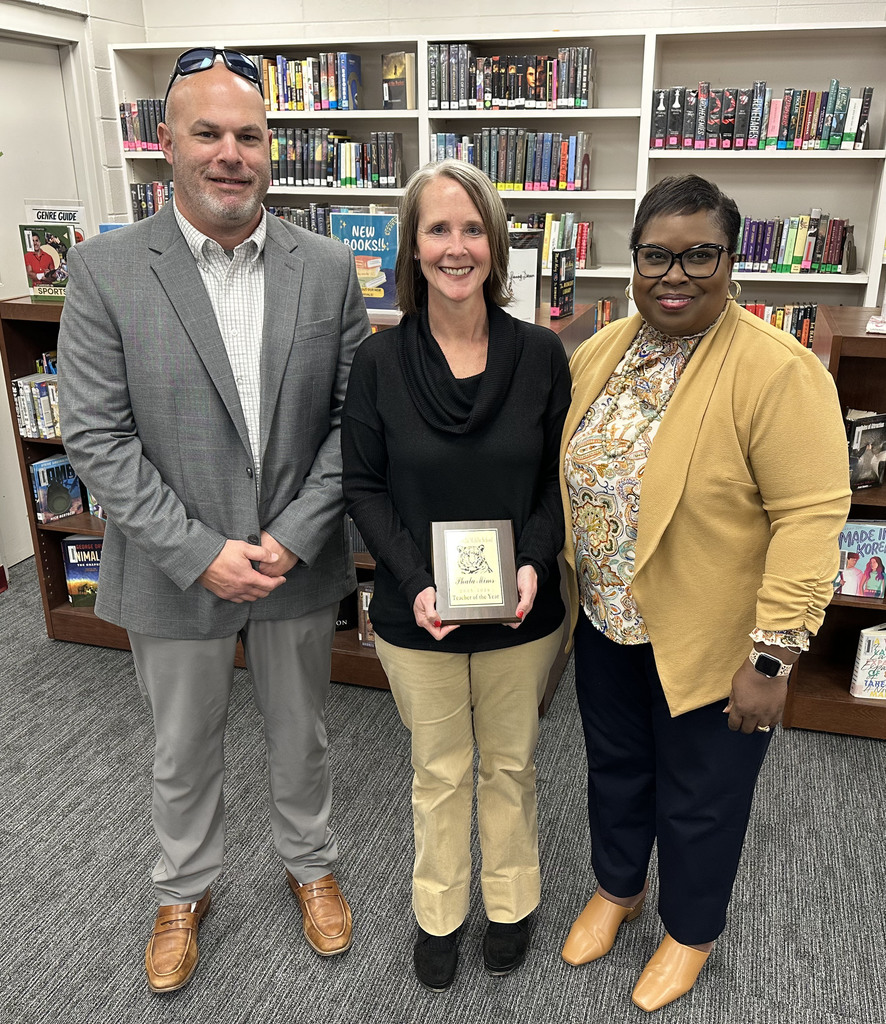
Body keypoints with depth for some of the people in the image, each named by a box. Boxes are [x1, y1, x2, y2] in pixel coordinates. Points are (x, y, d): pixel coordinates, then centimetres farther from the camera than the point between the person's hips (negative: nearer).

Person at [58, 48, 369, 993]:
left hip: (298, 563, 2)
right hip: (174, 570, -1)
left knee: (299, 735, 22)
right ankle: (182, 891, 47)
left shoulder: (328, 269, -5)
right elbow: (96, 438, -12)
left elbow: (352, 418, -4)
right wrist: (201, 553, -17)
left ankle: (310, 865, 48)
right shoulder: (104, 271, -10)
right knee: (184, 752, 20)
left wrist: (292, 536, -13)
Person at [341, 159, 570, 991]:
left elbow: (559, 479, -1)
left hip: (521, 612, 1)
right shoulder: (380, 361, -9)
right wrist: (414, 581, -18)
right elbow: (363, 485, -5)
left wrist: (534, 563, -18)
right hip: (416, 614, 0)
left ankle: (510, 900, 46)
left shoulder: (540, 355, -8)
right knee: (439, 771, 18)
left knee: (511, 763, 20)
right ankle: (438, 911, 43)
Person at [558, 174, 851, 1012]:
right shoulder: (598, 353, 0)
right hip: (606, 626, 6)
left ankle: (690, 931, 43)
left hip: (707, 643, -5)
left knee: (698, 797, 16)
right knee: (616, 767, 25)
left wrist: (772, 656, -22)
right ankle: (616, 888, 51)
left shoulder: (778, 372, -20)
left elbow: (811, 518, -21)